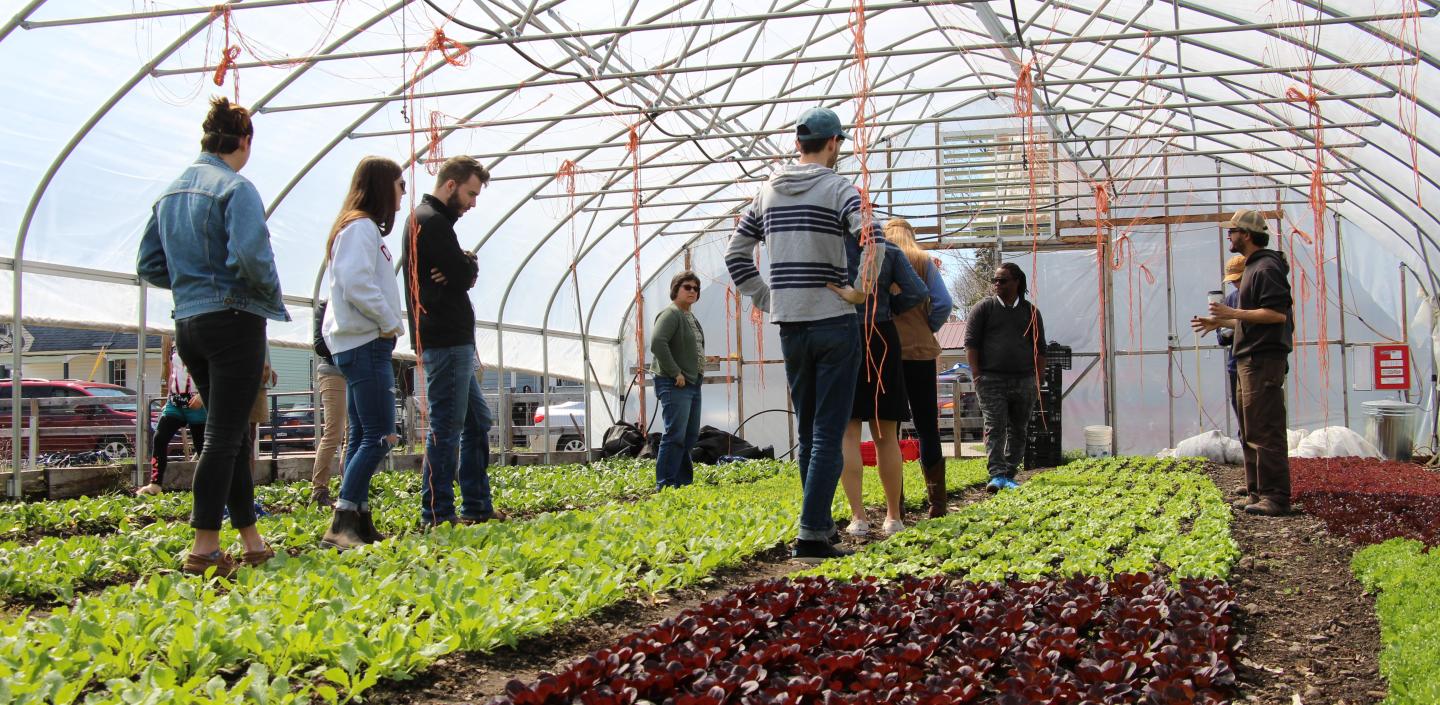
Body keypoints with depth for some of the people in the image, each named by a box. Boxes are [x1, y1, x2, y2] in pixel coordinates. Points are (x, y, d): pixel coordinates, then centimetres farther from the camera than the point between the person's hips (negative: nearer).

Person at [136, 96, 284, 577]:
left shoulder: (170, 193, 14)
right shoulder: (236, 188, -10)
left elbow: (149, 266, 16)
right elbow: (251, 257, -23)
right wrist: (274, 298, -7)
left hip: (188, 324, 8)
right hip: (234, 321, -8)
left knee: (231, 435, 14)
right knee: (224, 435, -5)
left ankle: (252, 543, 19)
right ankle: (204, 549, -7)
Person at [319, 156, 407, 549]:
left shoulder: (361, 228, 20)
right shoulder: (361, 226, -11)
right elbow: (357, 284, -23)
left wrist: (388, 324, 7)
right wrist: (391, 322, -13)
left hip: (363, 345, 11)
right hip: (366, 343, -11)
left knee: (363, 438, 9)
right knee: (380, 437, -13)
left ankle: (358, 523, 11)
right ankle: (340, 527, -17)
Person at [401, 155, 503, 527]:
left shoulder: (426, 219, 20)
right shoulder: (432, 221, -13)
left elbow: (464, 274, 15)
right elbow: (463, 275, -19)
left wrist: (463, 267, -6)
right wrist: (468, 264, 2)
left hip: (453, 342, 11)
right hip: (446, 341, -11)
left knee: (478, 422, 15)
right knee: (446, 427, -8)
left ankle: (477, 506, 20)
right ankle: (437, 514, -4)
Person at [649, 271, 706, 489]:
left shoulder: (691, 318, 19)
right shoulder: (670, 314, -11)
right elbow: (657, 343, -24)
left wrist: (698, 375, 14)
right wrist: (675, 373, -22)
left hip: (693, 384, 10)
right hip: (676, 385, -10)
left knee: (691, 435, 12)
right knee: (675, 435, -12)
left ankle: (684, 481, 19)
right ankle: (665, 485, -10)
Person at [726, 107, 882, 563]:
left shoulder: (768, 191, 9)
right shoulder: (837, 188, -7)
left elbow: (736, 253, 13)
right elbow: (873, 238, -24)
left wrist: (765, 299, 13)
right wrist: (861, 290, -13)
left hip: (790, 325, 5)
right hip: (835, 324, -5)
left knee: (809, 432, 15)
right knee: (828, 433, -4)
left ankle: (822, 525, 21)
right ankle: (811, 534, -11)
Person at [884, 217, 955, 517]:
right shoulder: (923, 261, 2)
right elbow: (943, 304, -7)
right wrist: (928, 330, 9)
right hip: (919, 352, 0)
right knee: (927, 428, 8)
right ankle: (937, 503, 5)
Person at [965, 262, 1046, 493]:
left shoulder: (1031, 312, 13)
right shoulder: (983, 308, 5)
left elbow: (1040, 349, 15)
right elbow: (971, 343, 1)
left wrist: (1037, 379, 6)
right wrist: (976, 376, -7)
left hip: (1024, 381, 3)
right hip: (992, 380, -3)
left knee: (1018, 430, 5)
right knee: (994, 428, -11)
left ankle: (1009, 475, 11)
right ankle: (997, 475, -16)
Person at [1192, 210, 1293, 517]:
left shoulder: (1267, 268, -12)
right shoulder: (1253, 267, 21)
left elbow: (1277, 313, -22)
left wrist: (1233, 313, -19)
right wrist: (1220, 322, 21)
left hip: (1264, 360, -11)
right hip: (1249, 359, 11)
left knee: (1264, 431, -11)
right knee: (1250, 432, 14)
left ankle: (1276, 497, -10)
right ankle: (1257, 492, 19)